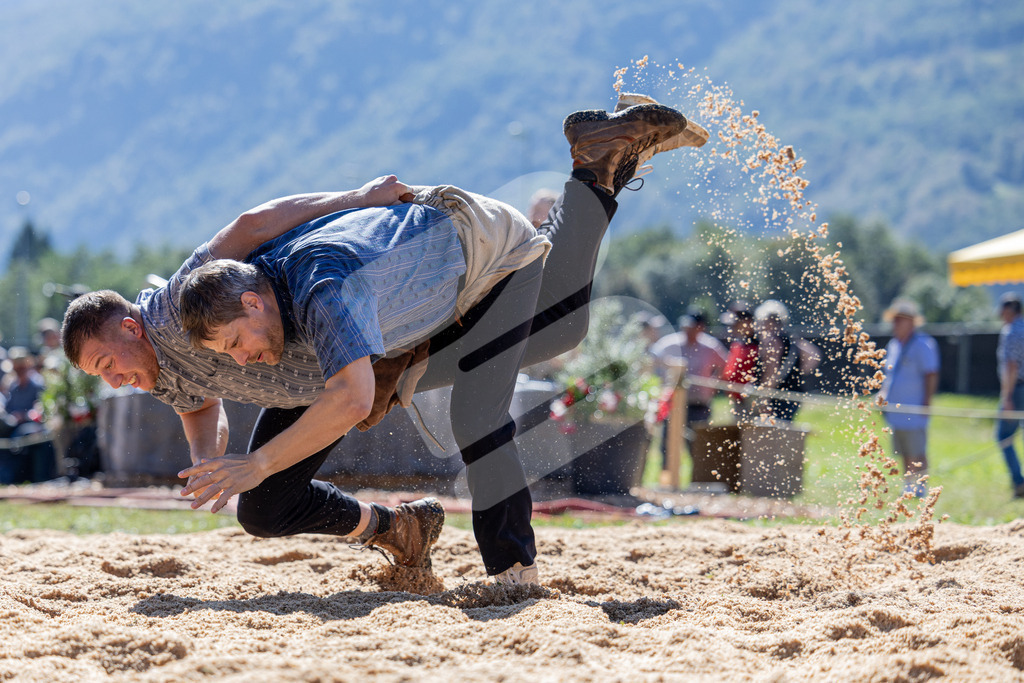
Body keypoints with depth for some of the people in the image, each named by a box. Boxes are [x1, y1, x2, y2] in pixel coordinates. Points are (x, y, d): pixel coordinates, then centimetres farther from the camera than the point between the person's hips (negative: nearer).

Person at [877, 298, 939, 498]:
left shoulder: (923, 345, -8)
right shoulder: (893, 345, 17)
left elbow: (931, 376, -12)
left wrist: (926, 402, -17)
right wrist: (883, 393, 14)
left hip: (913, 412, -8)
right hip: (896, 411, 8)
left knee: (917, 454, -6)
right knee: (905, 455, 12)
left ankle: (919, 488, -3)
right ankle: (907, 489, 16)